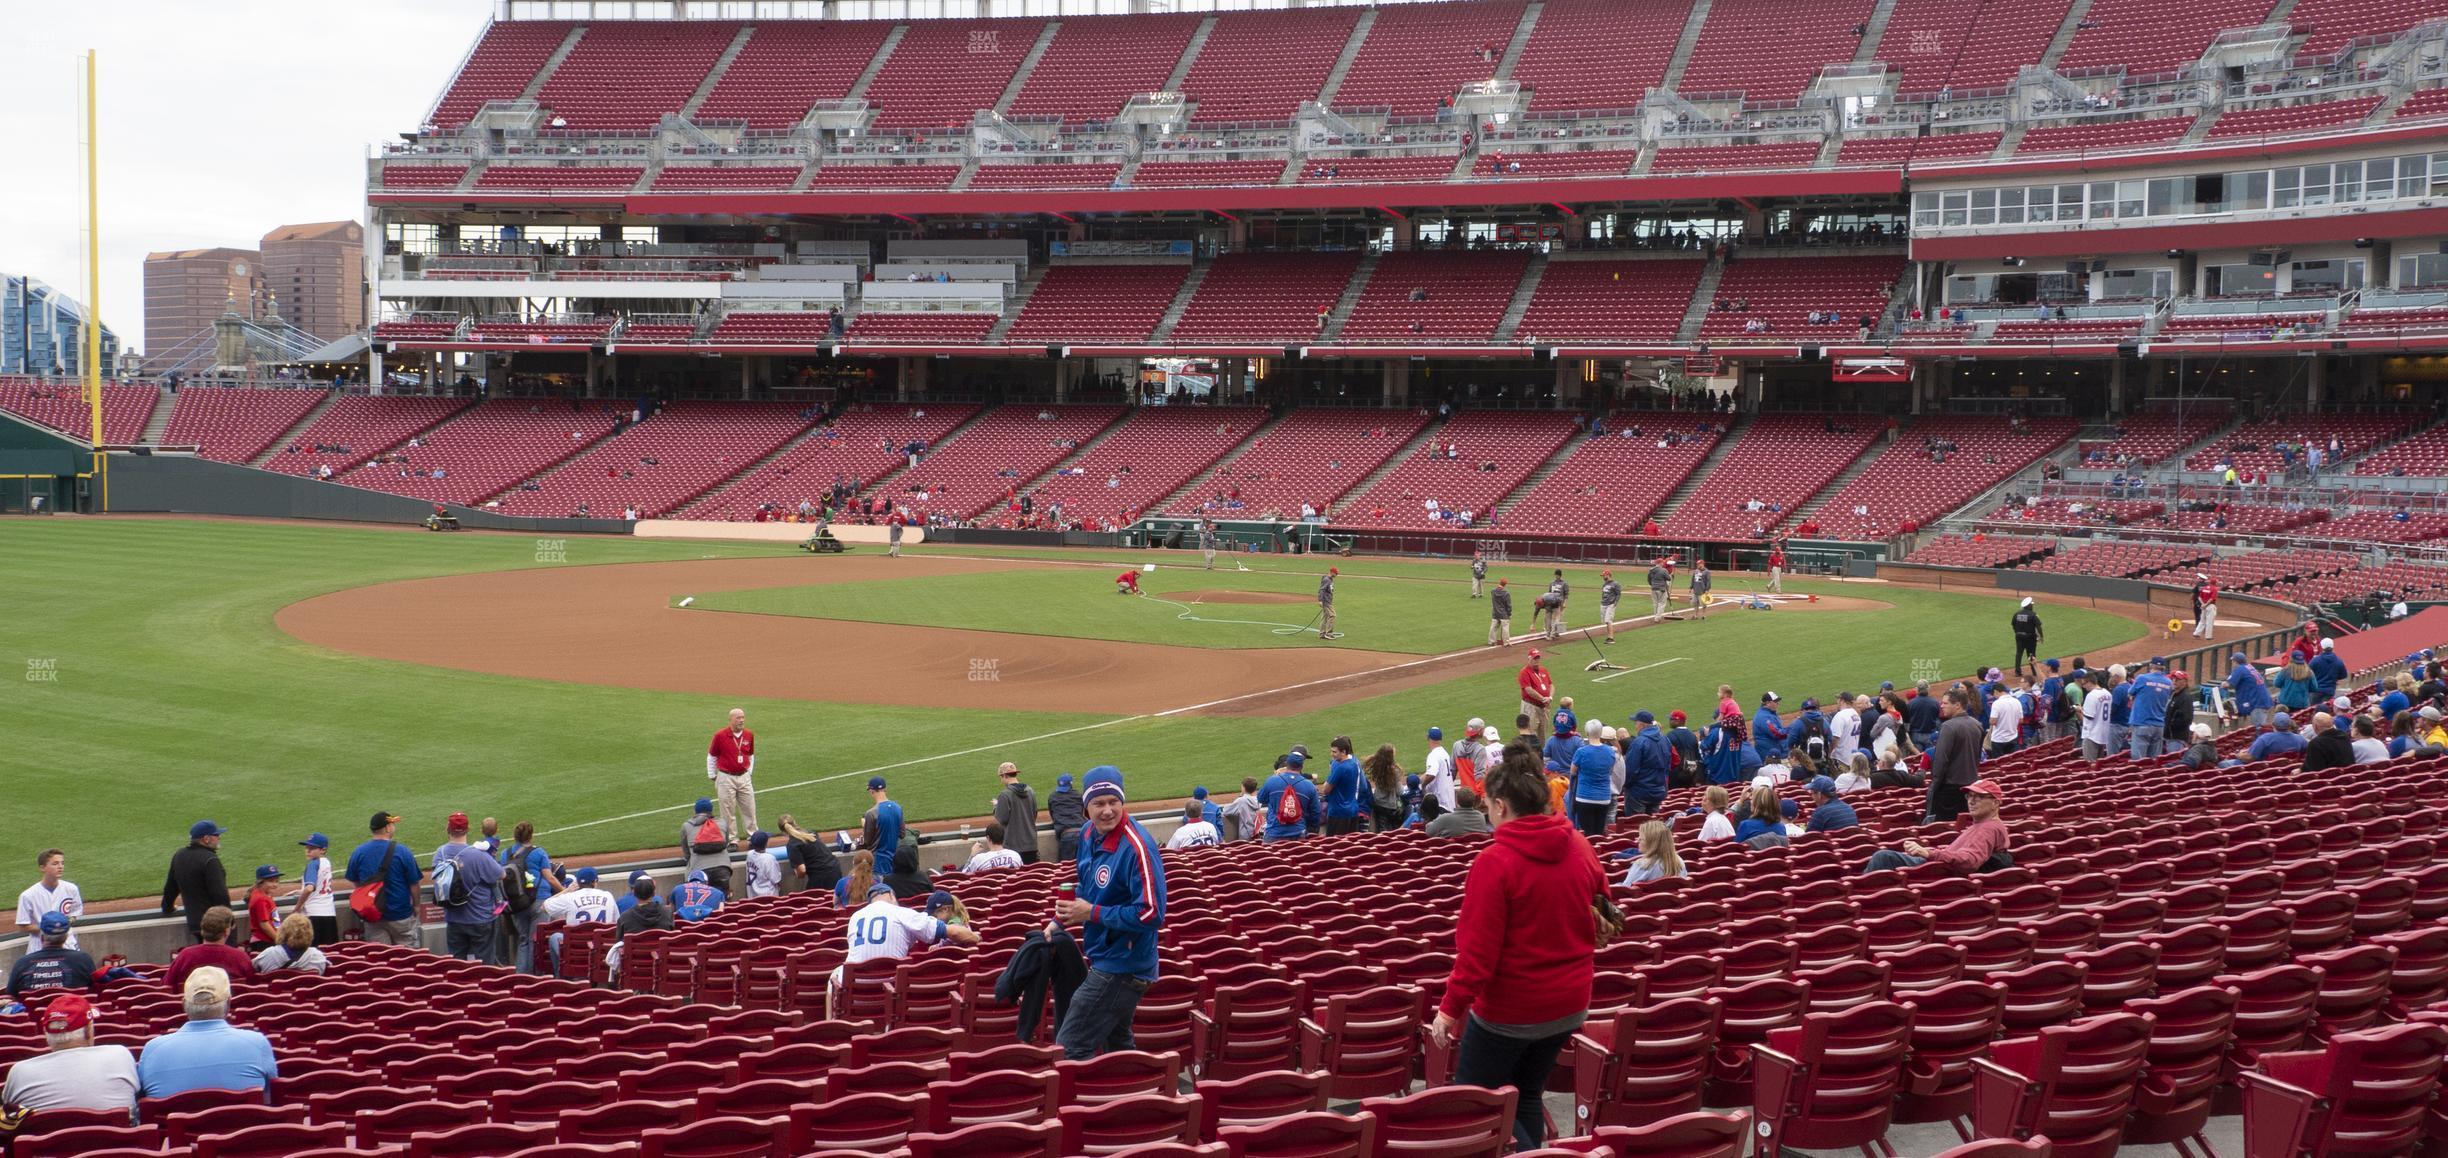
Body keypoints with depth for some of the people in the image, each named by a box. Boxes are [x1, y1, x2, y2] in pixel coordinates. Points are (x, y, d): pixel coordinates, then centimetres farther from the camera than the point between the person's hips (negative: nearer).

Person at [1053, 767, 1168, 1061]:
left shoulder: (1136, 847, -24)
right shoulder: (1090, 833, 3)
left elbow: (1152, 913, -28)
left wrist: (1091, 913, -23)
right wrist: (1061, 919, 8)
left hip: (1121, 967, -9)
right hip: (1104, 960, 9)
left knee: (1070, 1052, -10)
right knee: (1117, 1046, 23)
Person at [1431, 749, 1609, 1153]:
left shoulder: (1495, 861, -20)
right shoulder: (1580, 849, -1)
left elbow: (1478, 948, -21)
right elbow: (1600, 919, 12)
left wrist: (1451, 1009, -14)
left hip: (1510, 1009, -7)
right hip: (1569, 1003, 7)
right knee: (1525, 1095, 19)